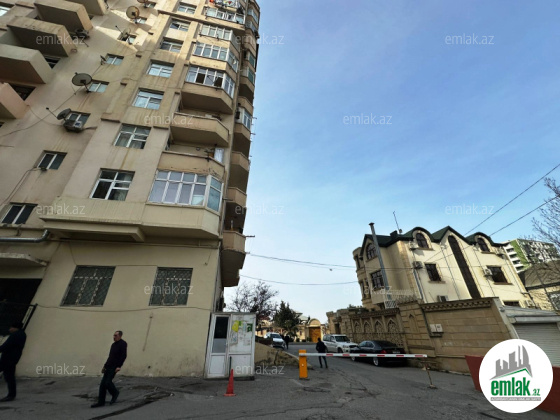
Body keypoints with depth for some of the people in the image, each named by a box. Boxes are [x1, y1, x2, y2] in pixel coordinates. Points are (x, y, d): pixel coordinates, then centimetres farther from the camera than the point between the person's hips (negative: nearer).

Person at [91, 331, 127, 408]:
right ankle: (101, 402, 17)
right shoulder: (113, 344, 14)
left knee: (108, 382, -10)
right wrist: (104, 366, 19)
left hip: (114, 367, -8)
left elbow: (123, 356, -21)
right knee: (102, 384, 5)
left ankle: (115, 393, 18)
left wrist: (119, 366, -26)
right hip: (108, 367, 8)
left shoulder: (123, 344, -15)